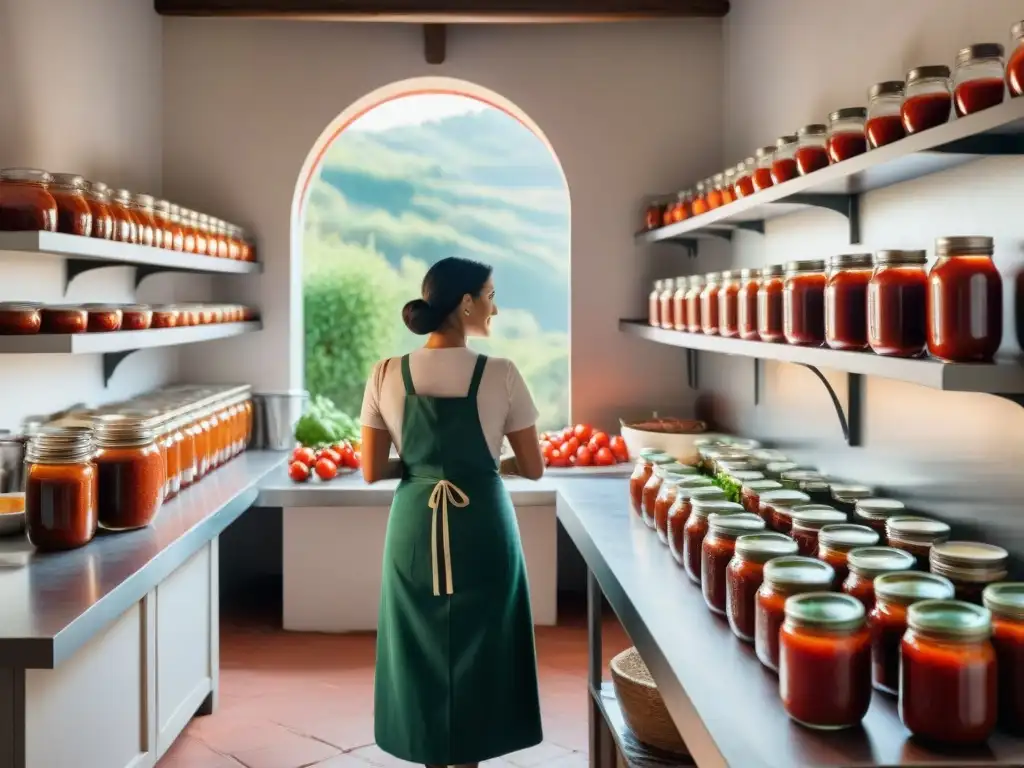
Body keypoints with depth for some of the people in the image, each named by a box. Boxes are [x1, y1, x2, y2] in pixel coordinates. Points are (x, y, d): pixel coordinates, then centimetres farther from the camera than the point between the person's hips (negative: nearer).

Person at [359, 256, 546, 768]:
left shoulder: (387, 375, -4)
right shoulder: (501, 375, -11)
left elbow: (372, 471, -3)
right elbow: (534, 469, -5)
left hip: (414, 528, 2)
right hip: (482, 528, -2)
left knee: (420, 647, 17)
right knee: (477, 649, 14)